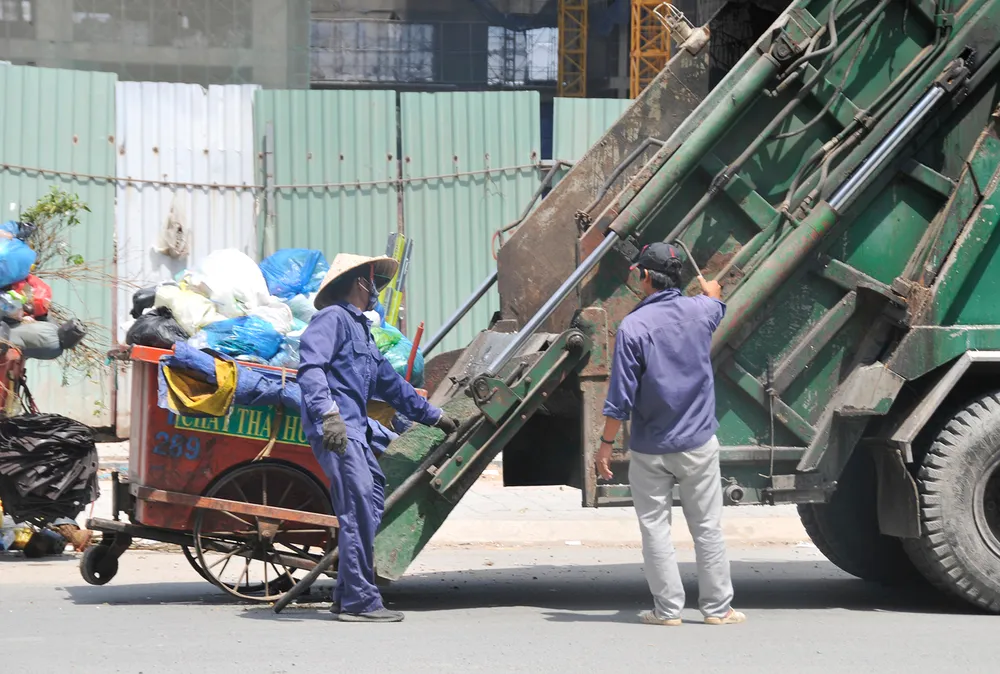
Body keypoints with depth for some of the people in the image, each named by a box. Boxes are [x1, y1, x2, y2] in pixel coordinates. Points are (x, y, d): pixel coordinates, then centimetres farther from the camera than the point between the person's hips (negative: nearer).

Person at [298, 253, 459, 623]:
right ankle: (359, 601, -14)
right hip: (335, 429, -10)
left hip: (355, 429, 10)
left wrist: (433, 415, 40)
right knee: (360, 509, -14)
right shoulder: (334, 318, -3)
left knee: (374, 495, 9)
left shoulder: (360, 328, 28)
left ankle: (348, 596, 14)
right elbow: (310, 367, -19)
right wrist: (328, 413, -32)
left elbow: (389, 382, 36)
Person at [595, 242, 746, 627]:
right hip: (698, 443, 3)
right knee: (707, 527, 8)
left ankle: (668, 608, 6)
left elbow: (620, 397, -13)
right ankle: (717, 607, 11)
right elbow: (715, 296, 28)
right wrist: (708, 285, 51)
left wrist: (606, 444, -3)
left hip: (649, 449, -3)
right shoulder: (699, 311, -1)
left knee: (654, 527, 6)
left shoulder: (633, 327, -13)